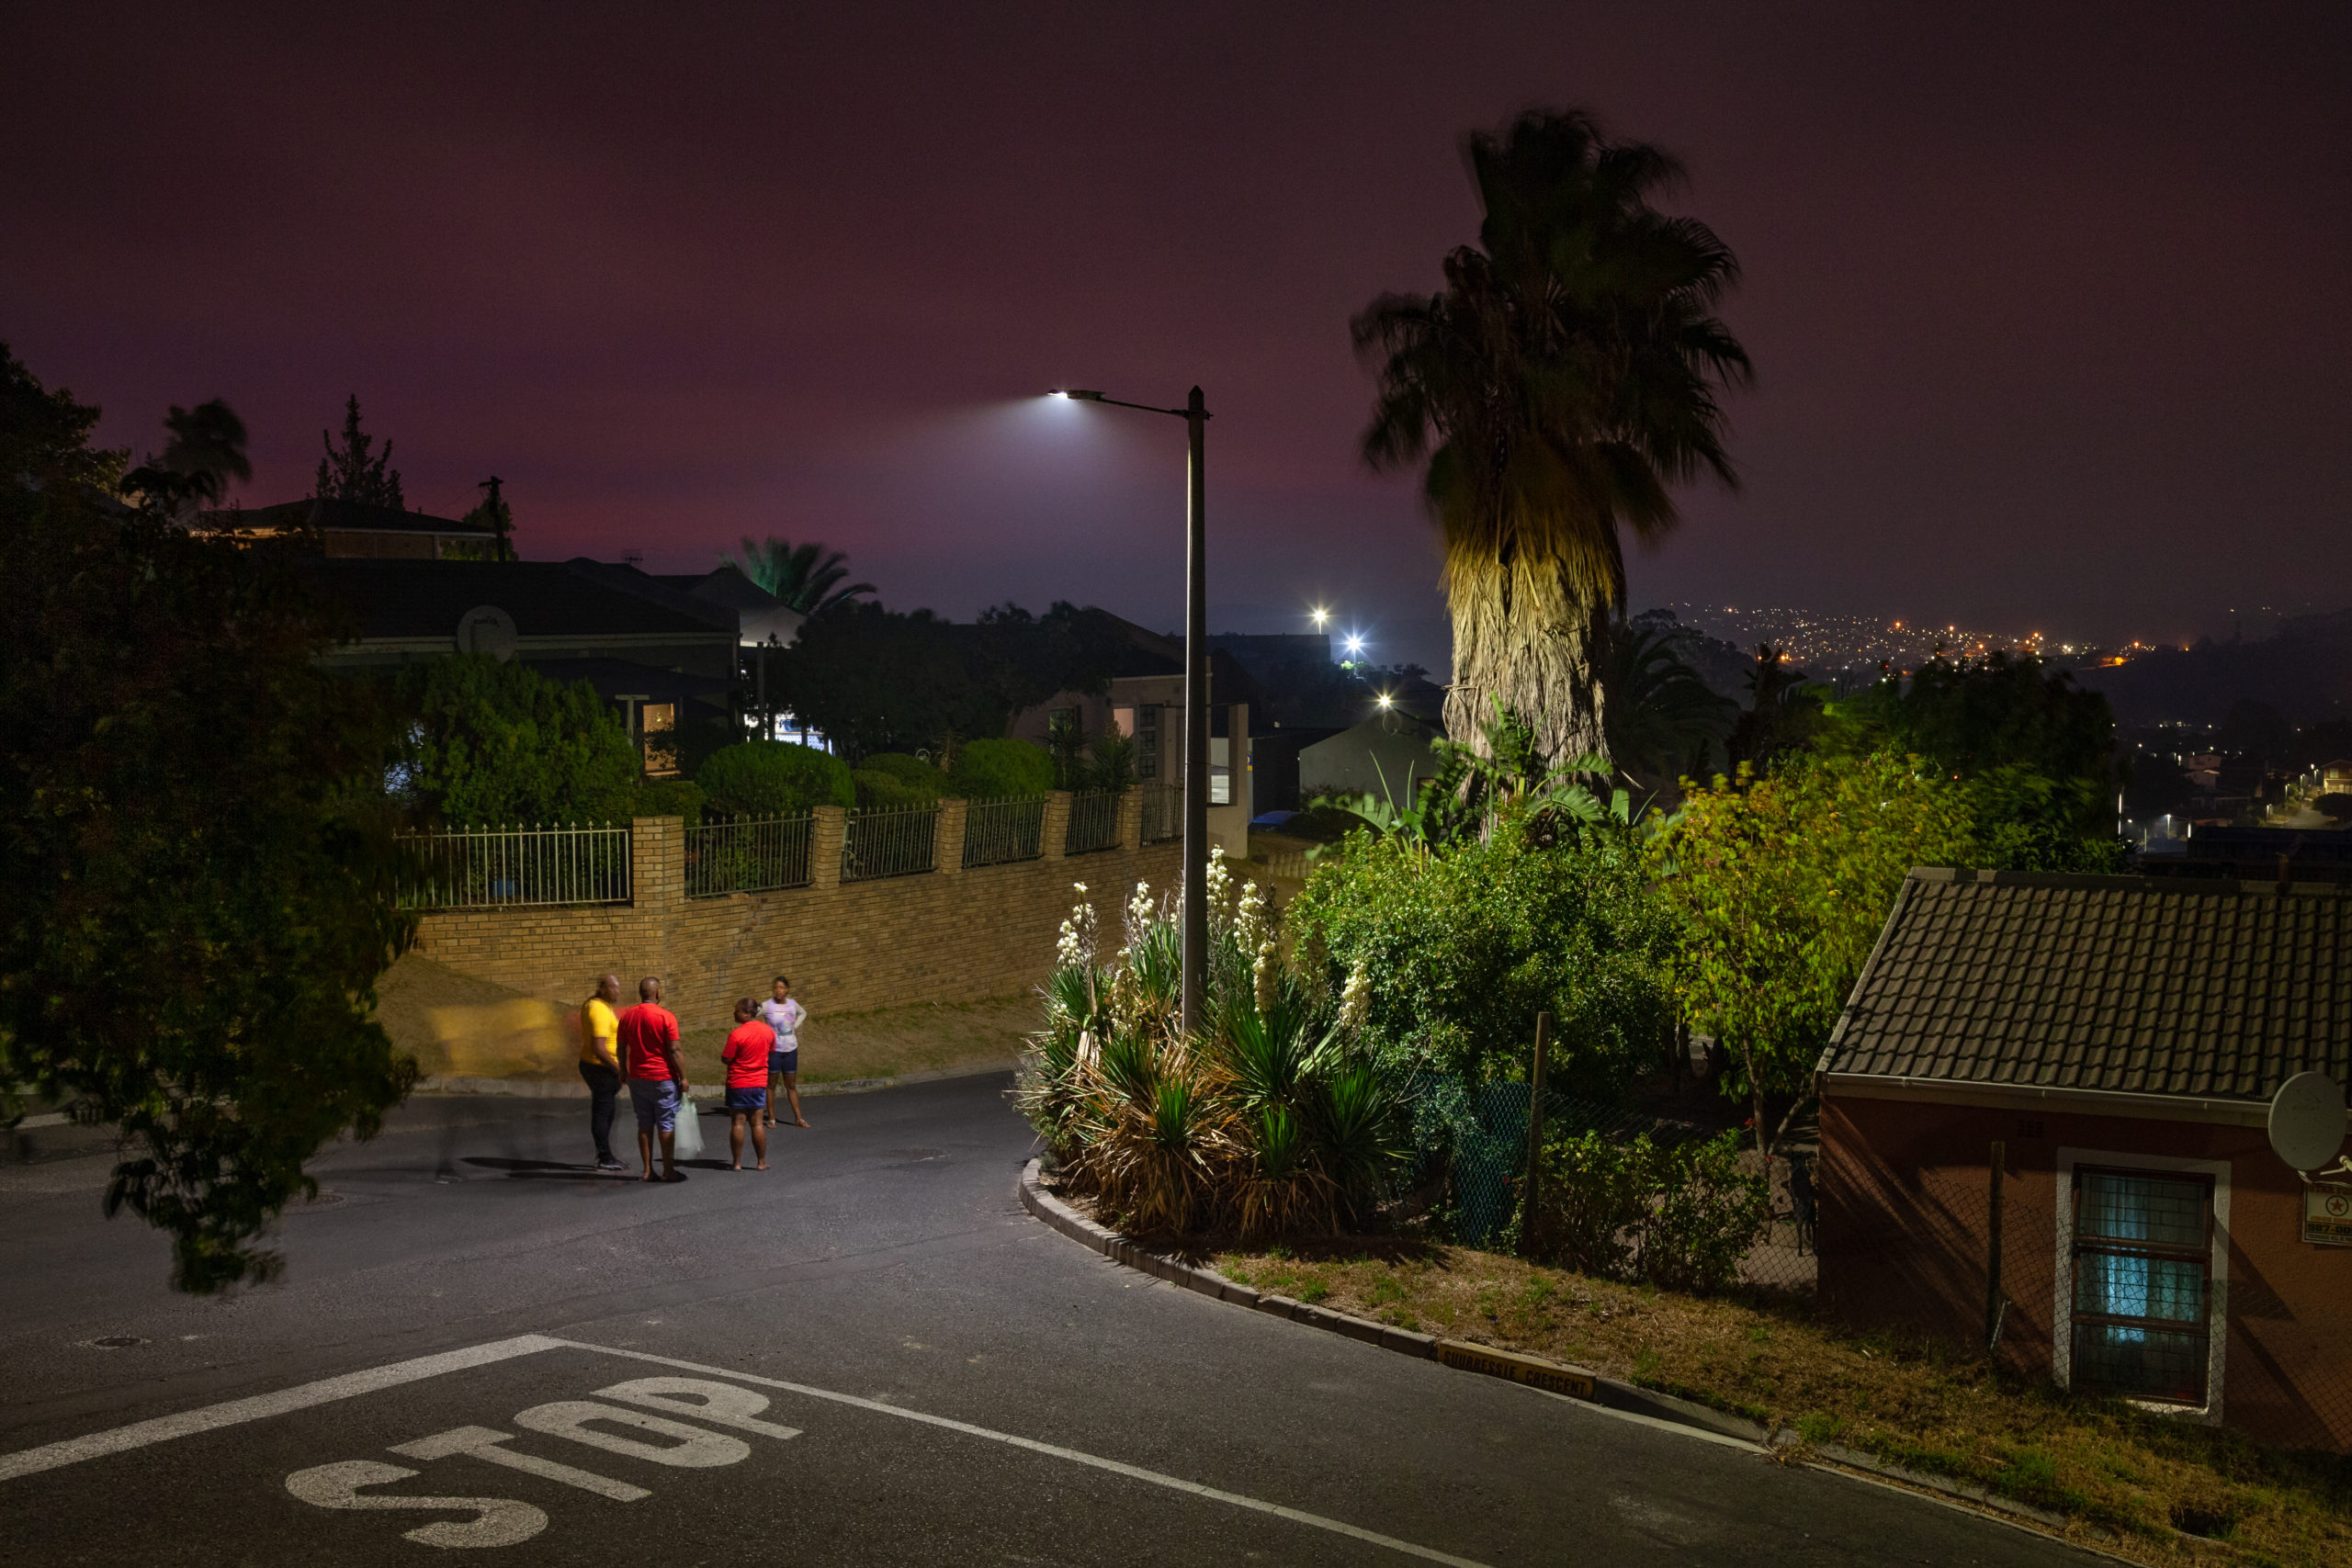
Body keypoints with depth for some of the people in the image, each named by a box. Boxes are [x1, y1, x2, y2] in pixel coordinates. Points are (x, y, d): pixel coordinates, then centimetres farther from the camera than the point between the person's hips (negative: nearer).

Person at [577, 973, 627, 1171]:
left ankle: (603, 1155, 23)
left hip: (590, 1064, 10)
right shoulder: (601, 1011, -21)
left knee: (605, 1111, 16)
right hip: (602, 1067, -10)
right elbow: (599, 1048, -27)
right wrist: (619, 1070, -20)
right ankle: (605, 1159, 5)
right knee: (602, 1112, -2)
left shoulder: (590, 1004, 10)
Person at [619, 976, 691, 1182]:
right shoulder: (666, 1016, -13)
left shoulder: (627, 1016, 4)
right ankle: (668, 1171, 5)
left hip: (637, 1078, 5)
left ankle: (647, 1170, 12)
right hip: (663, 1078, -5)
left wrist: (624, 1073, 21)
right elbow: (674, 1051, -15)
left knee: (644, 1124, 10)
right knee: (666, 1124, 2)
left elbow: (621, 1049, 9)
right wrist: (683, 1077, -7)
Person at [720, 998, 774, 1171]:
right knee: (757, 1123, 8)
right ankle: (762, 1162, 10)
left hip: (737, 1083, -4)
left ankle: (737, 1163, 5)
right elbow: (771, 1050, 16)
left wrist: (721, 1054, 7)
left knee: (737, 1123, 2)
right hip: (759, 1083, 4)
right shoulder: (768, 1031, 1)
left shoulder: (736, 1034, -18)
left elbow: (726, 1059, -14)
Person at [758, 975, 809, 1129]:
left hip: (790, 1049, 4)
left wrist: (795, 1026, 7)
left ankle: (798, 1118, 12)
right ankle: (771, 1118, 11)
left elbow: (803, 1013, 23)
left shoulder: (792, 1004, 2)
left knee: (791, 1086, 9)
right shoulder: (767, 1005, -11)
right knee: (771, 1083, 3)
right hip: (773, 1050, -4)